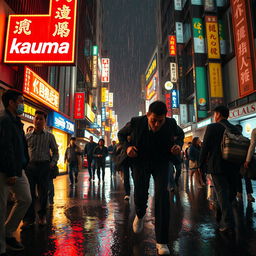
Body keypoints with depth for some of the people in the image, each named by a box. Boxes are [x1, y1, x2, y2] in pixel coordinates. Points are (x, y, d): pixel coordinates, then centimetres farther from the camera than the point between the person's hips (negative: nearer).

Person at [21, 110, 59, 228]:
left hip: (44, 166, -1)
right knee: (29, 192, 1)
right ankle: (29, 218, 14)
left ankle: (42, 216, 23)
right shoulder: (27, 136, 9)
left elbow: (55, 152, 7)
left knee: (43, 192, 7)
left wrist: (52, 163, -6)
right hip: (30, 166, 1)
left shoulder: (49, 136, 5)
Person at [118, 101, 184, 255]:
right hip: (141, 162, 0)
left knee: (162, 195, -15)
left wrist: (178, 145, -14)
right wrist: (127, 147, -18)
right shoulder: (136, 122, -20)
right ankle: (140, 215, 35)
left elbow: (180, 134, 7)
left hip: (161, 163, 0)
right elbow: (121, 134, 1)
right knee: (140, 195, -6)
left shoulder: (171, 124, -17)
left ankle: (162, 241, 0)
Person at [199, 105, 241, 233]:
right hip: (233, 167, 5)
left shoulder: (212, 127, -7)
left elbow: (205, 147, -9)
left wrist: (201, 165, 1)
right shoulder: (235, 129, 8)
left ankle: (228, 224, 0)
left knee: (222, 194, 0)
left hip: (217, 166, -5)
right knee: (230, 193, 17)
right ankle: (221, 218, 31)